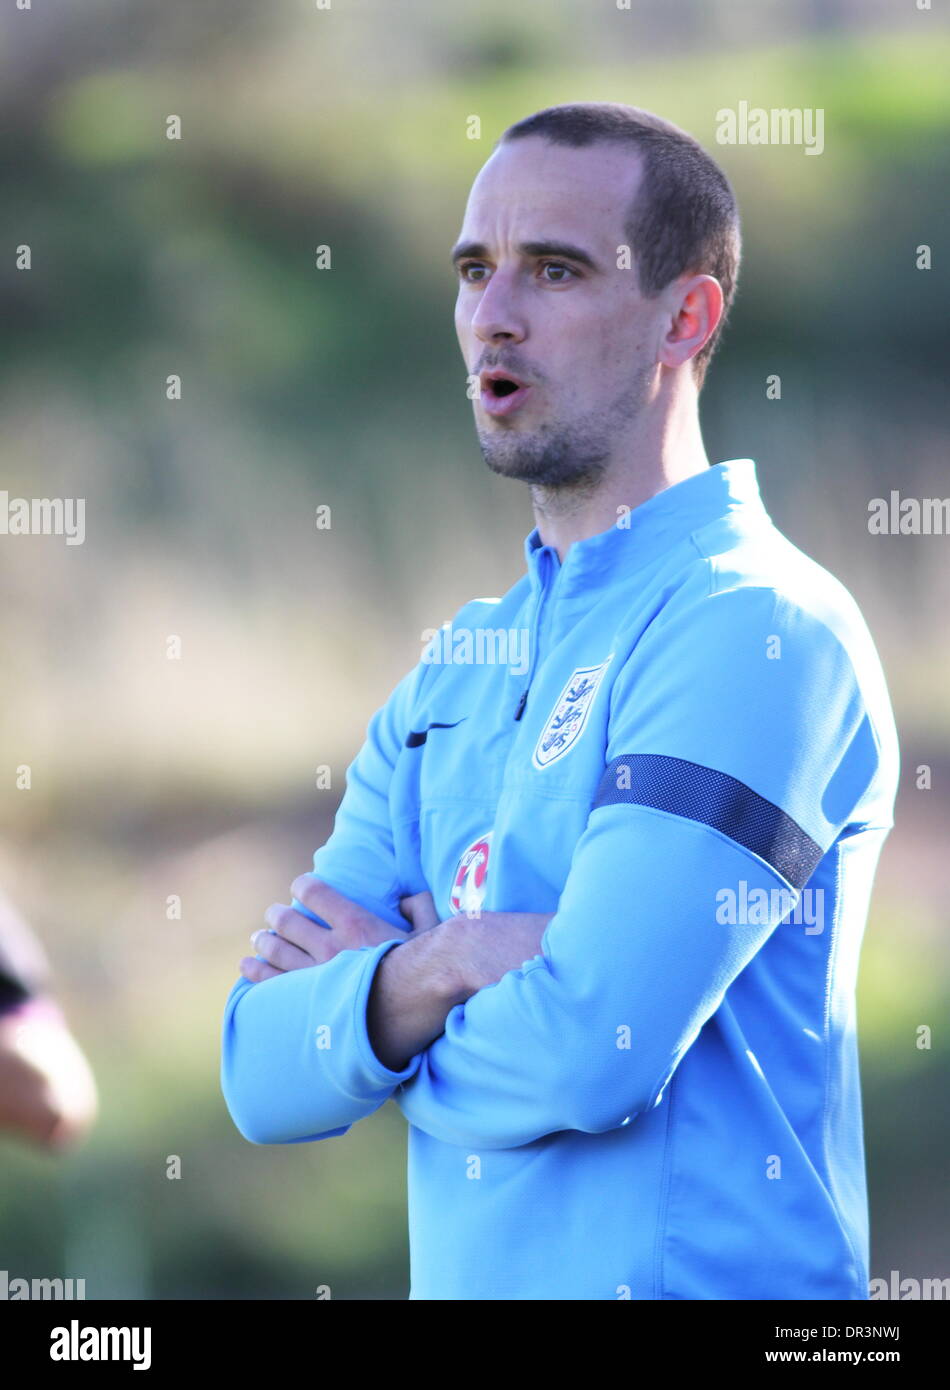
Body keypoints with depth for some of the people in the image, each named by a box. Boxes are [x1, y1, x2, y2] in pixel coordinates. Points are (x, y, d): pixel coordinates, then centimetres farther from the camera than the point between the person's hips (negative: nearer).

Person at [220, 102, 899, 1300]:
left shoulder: (758, 634, -13)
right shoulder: (459, 668, 10)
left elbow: (583, 1059, -22)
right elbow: (263, 1071, 2)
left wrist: (367, 996, -4)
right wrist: (429, 974, -17)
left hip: (692, 1280, -7)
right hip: (462, 1281, 7)